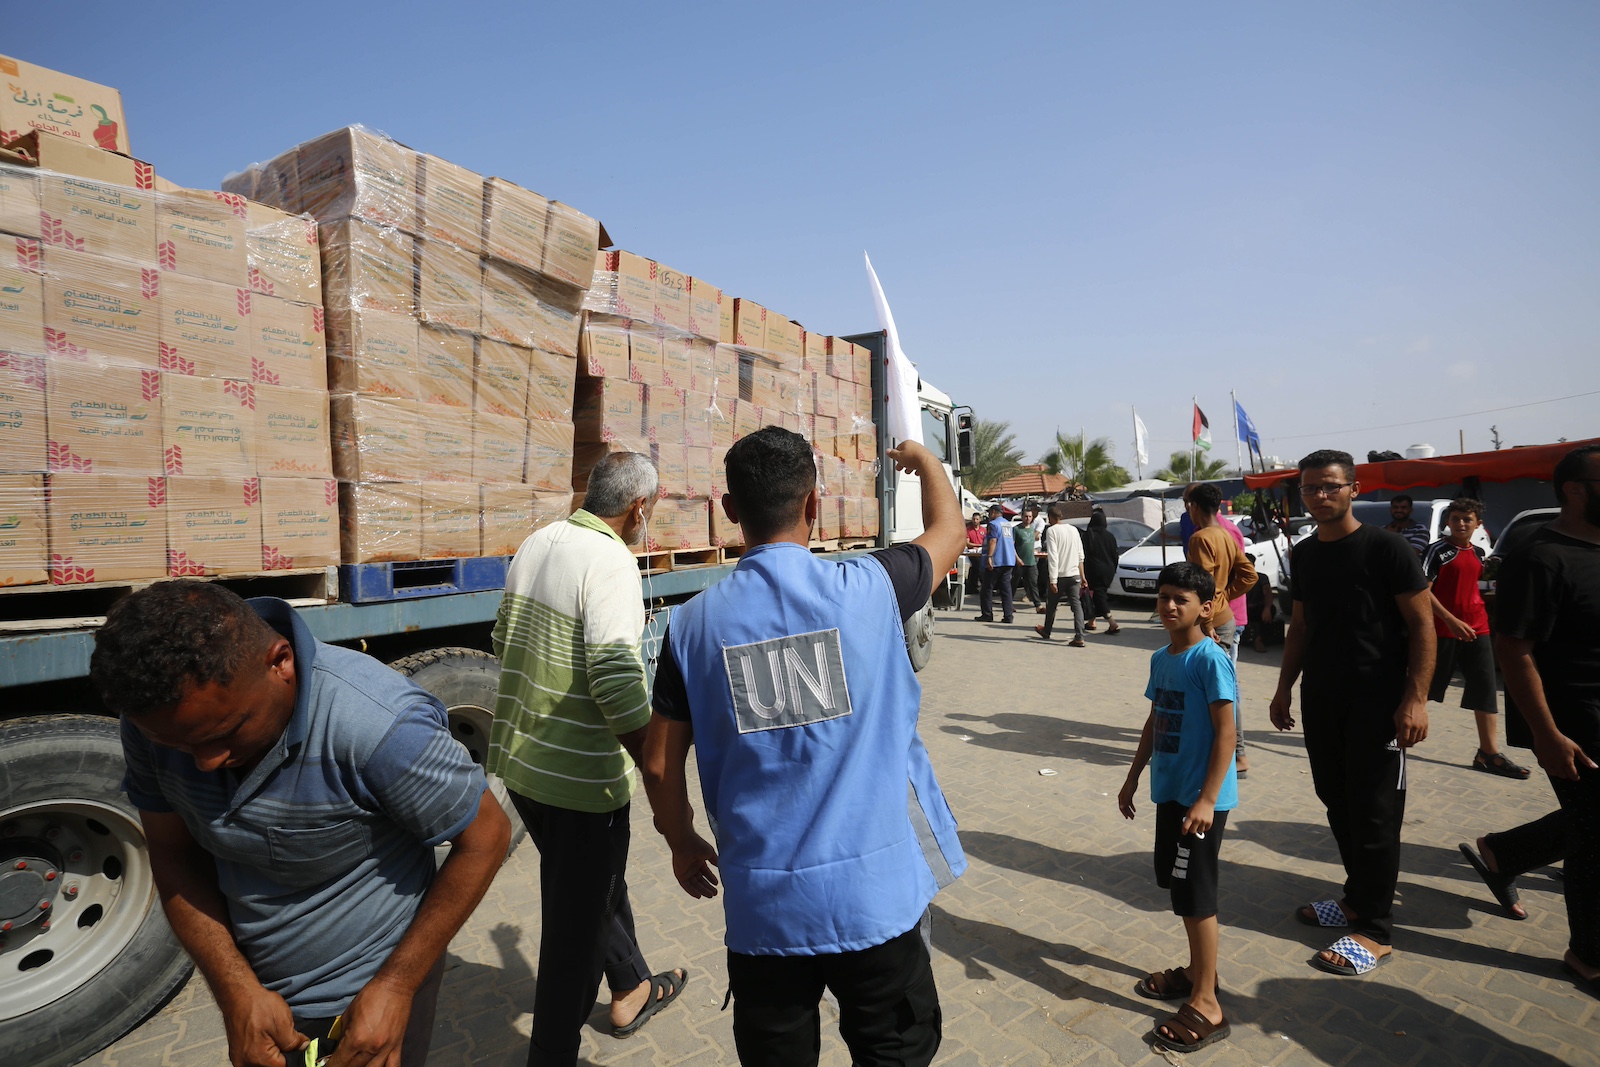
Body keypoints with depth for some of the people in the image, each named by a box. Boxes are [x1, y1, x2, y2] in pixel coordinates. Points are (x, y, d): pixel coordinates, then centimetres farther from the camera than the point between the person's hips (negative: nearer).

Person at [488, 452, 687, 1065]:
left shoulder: (536, 543, 3)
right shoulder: (610, 560, -22)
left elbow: (504, 641, 13)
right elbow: (616, 681, -30)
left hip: (518, 756, 9)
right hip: (580, 776, -9)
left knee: (597, 881, 27)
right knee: (575, 921, 12)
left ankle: (630, 991, 48)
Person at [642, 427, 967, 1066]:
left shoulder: (695, 623, -7)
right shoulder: (867, 589, -11)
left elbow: (660, 765, 0)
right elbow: (947, 530, 10)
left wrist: (682, 845, 19)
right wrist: (924, 459, 29)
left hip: (763, 903, 2)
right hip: (874, 894, -1)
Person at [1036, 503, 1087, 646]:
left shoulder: (1051, 530, -9)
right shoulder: (1073, 529, 9)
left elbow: (1053, 556, -18)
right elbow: (1080, 555, 11)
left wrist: (1053, 580, -20)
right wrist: (1082, 576, 17)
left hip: (1059, 575, -4)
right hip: (1074, 574, 4)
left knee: (1051, 604, 15)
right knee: (1076, 605, 0)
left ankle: (1046, 631, 34)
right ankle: (1079, 637, -12)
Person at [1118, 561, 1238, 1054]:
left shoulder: (1210, 659, -17)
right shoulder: (1160, 658, 6)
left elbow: (1225, 732, -19)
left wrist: (1207, 800, -21)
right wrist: (1133, 778, 17)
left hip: (1201, 797, -8)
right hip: (1169, 790, 8)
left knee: (1194, 893, 0)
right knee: (1177, 882, 19)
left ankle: (1206, 1005, 14)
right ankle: (1198, 971, 38)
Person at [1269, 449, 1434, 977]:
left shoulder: (1385, 548, -9)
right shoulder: (1303, 555, 10)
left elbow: (1421, 625, -10)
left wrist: (1415, 698, -18)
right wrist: (1285, 687, 13)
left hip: (1377, 703, -6)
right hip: (1320, 699, 6)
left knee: (1374, 812, -1)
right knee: (1337, 802, 13)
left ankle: (1374, 930, 9)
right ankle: (1358, 896, 30)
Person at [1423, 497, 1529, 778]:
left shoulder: (1479, 553, 12)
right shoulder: (1437, 550, -9)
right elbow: (1423, 591, -15)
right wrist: (1451, 620, -21)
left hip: (1477, 629, 6)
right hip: (1443, 629, -6)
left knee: (1486, 687, 2)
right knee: (1425, 685, 1)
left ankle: (1489, 753, 6)